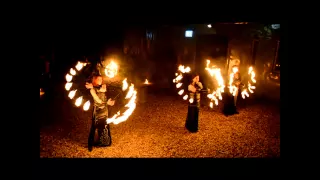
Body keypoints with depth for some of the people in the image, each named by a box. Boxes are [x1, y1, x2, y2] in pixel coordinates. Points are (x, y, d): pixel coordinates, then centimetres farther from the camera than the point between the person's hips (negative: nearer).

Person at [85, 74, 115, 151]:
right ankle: (90, 144, 13)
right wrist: (107, 103, -19)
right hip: (97, 110, -4)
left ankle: (102, 141, 31)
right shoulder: (92, 89, -9)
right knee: (95, 126, 0)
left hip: (104, 109, 4)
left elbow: (103, 90, -21)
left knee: (104, 126, 13)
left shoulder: (104, 86, 4)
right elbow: (97, 100, -17)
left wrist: (93, 87, -26)